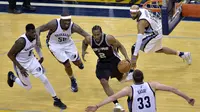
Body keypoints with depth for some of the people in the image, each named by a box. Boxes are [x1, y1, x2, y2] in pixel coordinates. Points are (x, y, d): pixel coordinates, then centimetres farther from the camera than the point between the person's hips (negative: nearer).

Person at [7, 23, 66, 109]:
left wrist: (41, 56, 9)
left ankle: (56, 100, 6)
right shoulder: (21, 41, -35)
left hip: (31, 60, 5)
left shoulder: (34, 37, -15)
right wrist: (20, 68, -25)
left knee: (44, 79, -5)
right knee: (28, 87, 11)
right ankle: (12, 77, 37)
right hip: (21, 64, -5)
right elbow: (10, 54, -26)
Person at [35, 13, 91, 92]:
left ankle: (79, 62, 45)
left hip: (68, 43, 3)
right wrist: (38, 39, -45)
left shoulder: (73, 27, -27)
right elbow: (38, 29, -27)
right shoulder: (54, 24, -33)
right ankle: (73, 81, 24)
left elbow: (87, 35, -22)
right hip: (55, 45, -3)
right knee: (67, 64, -5)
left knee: (77, 62, 5)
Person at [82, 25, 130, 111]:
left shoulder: (109, 38, -31)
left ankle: (127, 74, 63)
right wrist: (83, 51, -12)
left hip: (114, 60, -2)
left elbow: (120, 46, -14)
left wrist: (126, 57, -27)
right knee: (104, 82, -18)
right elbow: (84, 42, 7)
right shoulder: (89, 40, -20)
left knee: (121, 79, 21)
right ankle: (116, 104, -13)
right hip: (102, 63, 2)